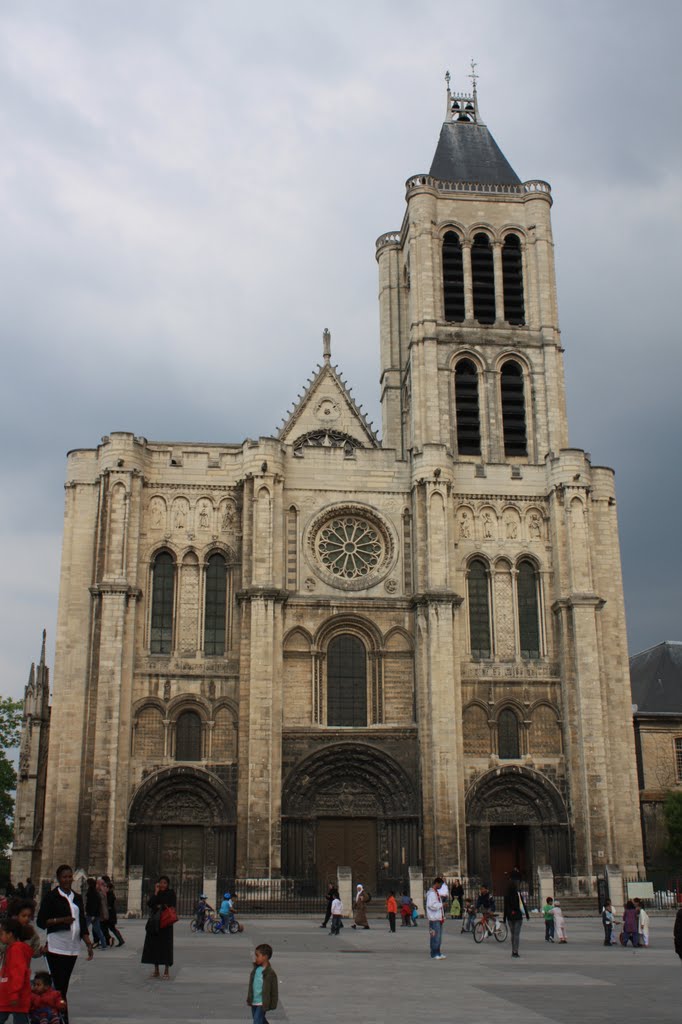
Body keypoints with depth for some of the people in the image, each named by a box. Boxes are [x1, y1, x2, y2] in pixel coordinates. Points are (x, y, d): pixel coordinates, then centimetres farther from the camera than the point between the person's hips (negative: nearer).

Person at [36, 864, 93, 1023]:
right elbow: (41, 921, -4)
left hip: (73, 948, 5)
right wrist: (61, 920, -17)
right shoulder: (51, 896, -1)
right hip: (56, 947, -5)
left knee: (64, 985, 6)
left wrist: (88, 943, 6)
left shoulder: (77, 898, 15)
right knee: (59, 985, -10)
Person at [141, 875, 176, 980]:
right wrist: (156, 893, -11)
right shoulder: (156, 893, 9)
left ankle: (166, 971, 1)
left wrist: (160, 906, -4)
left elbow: (171, 906, -9)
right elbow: (149, 904, -6)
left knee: (165, 946, -4)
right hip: (154, 923, 4)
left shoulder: (171, 893, 1)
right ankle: (156, 970, 13)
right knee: (154, 945, 2)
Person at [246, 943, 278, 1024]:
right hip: (254, 1003, 7)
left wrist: (272, 1006, -7)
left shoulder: (270, 973, -16)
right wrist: (249, 999, 20)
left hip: (262, 1004, -7)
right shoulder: (256, 969, 3)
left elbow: (274, 991, -10)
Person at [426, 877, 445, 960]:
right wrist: (441, 904, -13)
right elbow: (431, 905, -23)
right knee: (435, 936, -7)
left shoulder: (437, 892, 18)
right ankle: (434, 954, -3)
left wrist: (442, 916, 14)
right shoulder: (431, 893, -13)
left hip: (439, 918, 10)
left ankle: (438, 953, 19)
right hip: (434, 918, -10)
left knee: (439, 936, 12)